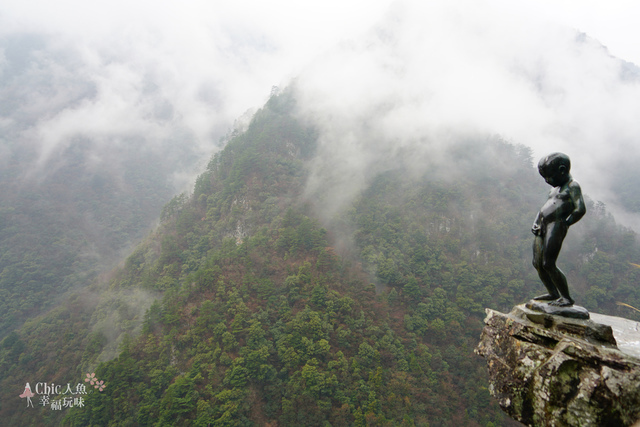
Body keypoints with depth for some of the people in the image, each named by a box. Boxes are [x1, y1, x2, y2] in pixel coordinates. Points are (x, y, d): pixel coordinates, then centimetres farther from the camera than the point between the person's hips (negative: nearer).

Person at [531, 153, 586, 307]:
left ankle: (567, 298, 2)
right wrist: (536, 222, 12)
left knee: (548, 264, -11)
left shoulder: (572, 186, -3)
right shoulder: (557, 188, 24)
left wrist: (565, 223, -7)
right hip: (542, 227, 9)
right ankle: (553, 293, 22)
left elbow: (580, 209, -16)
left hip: (556, 226, -9)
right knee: (538, 263, 8)